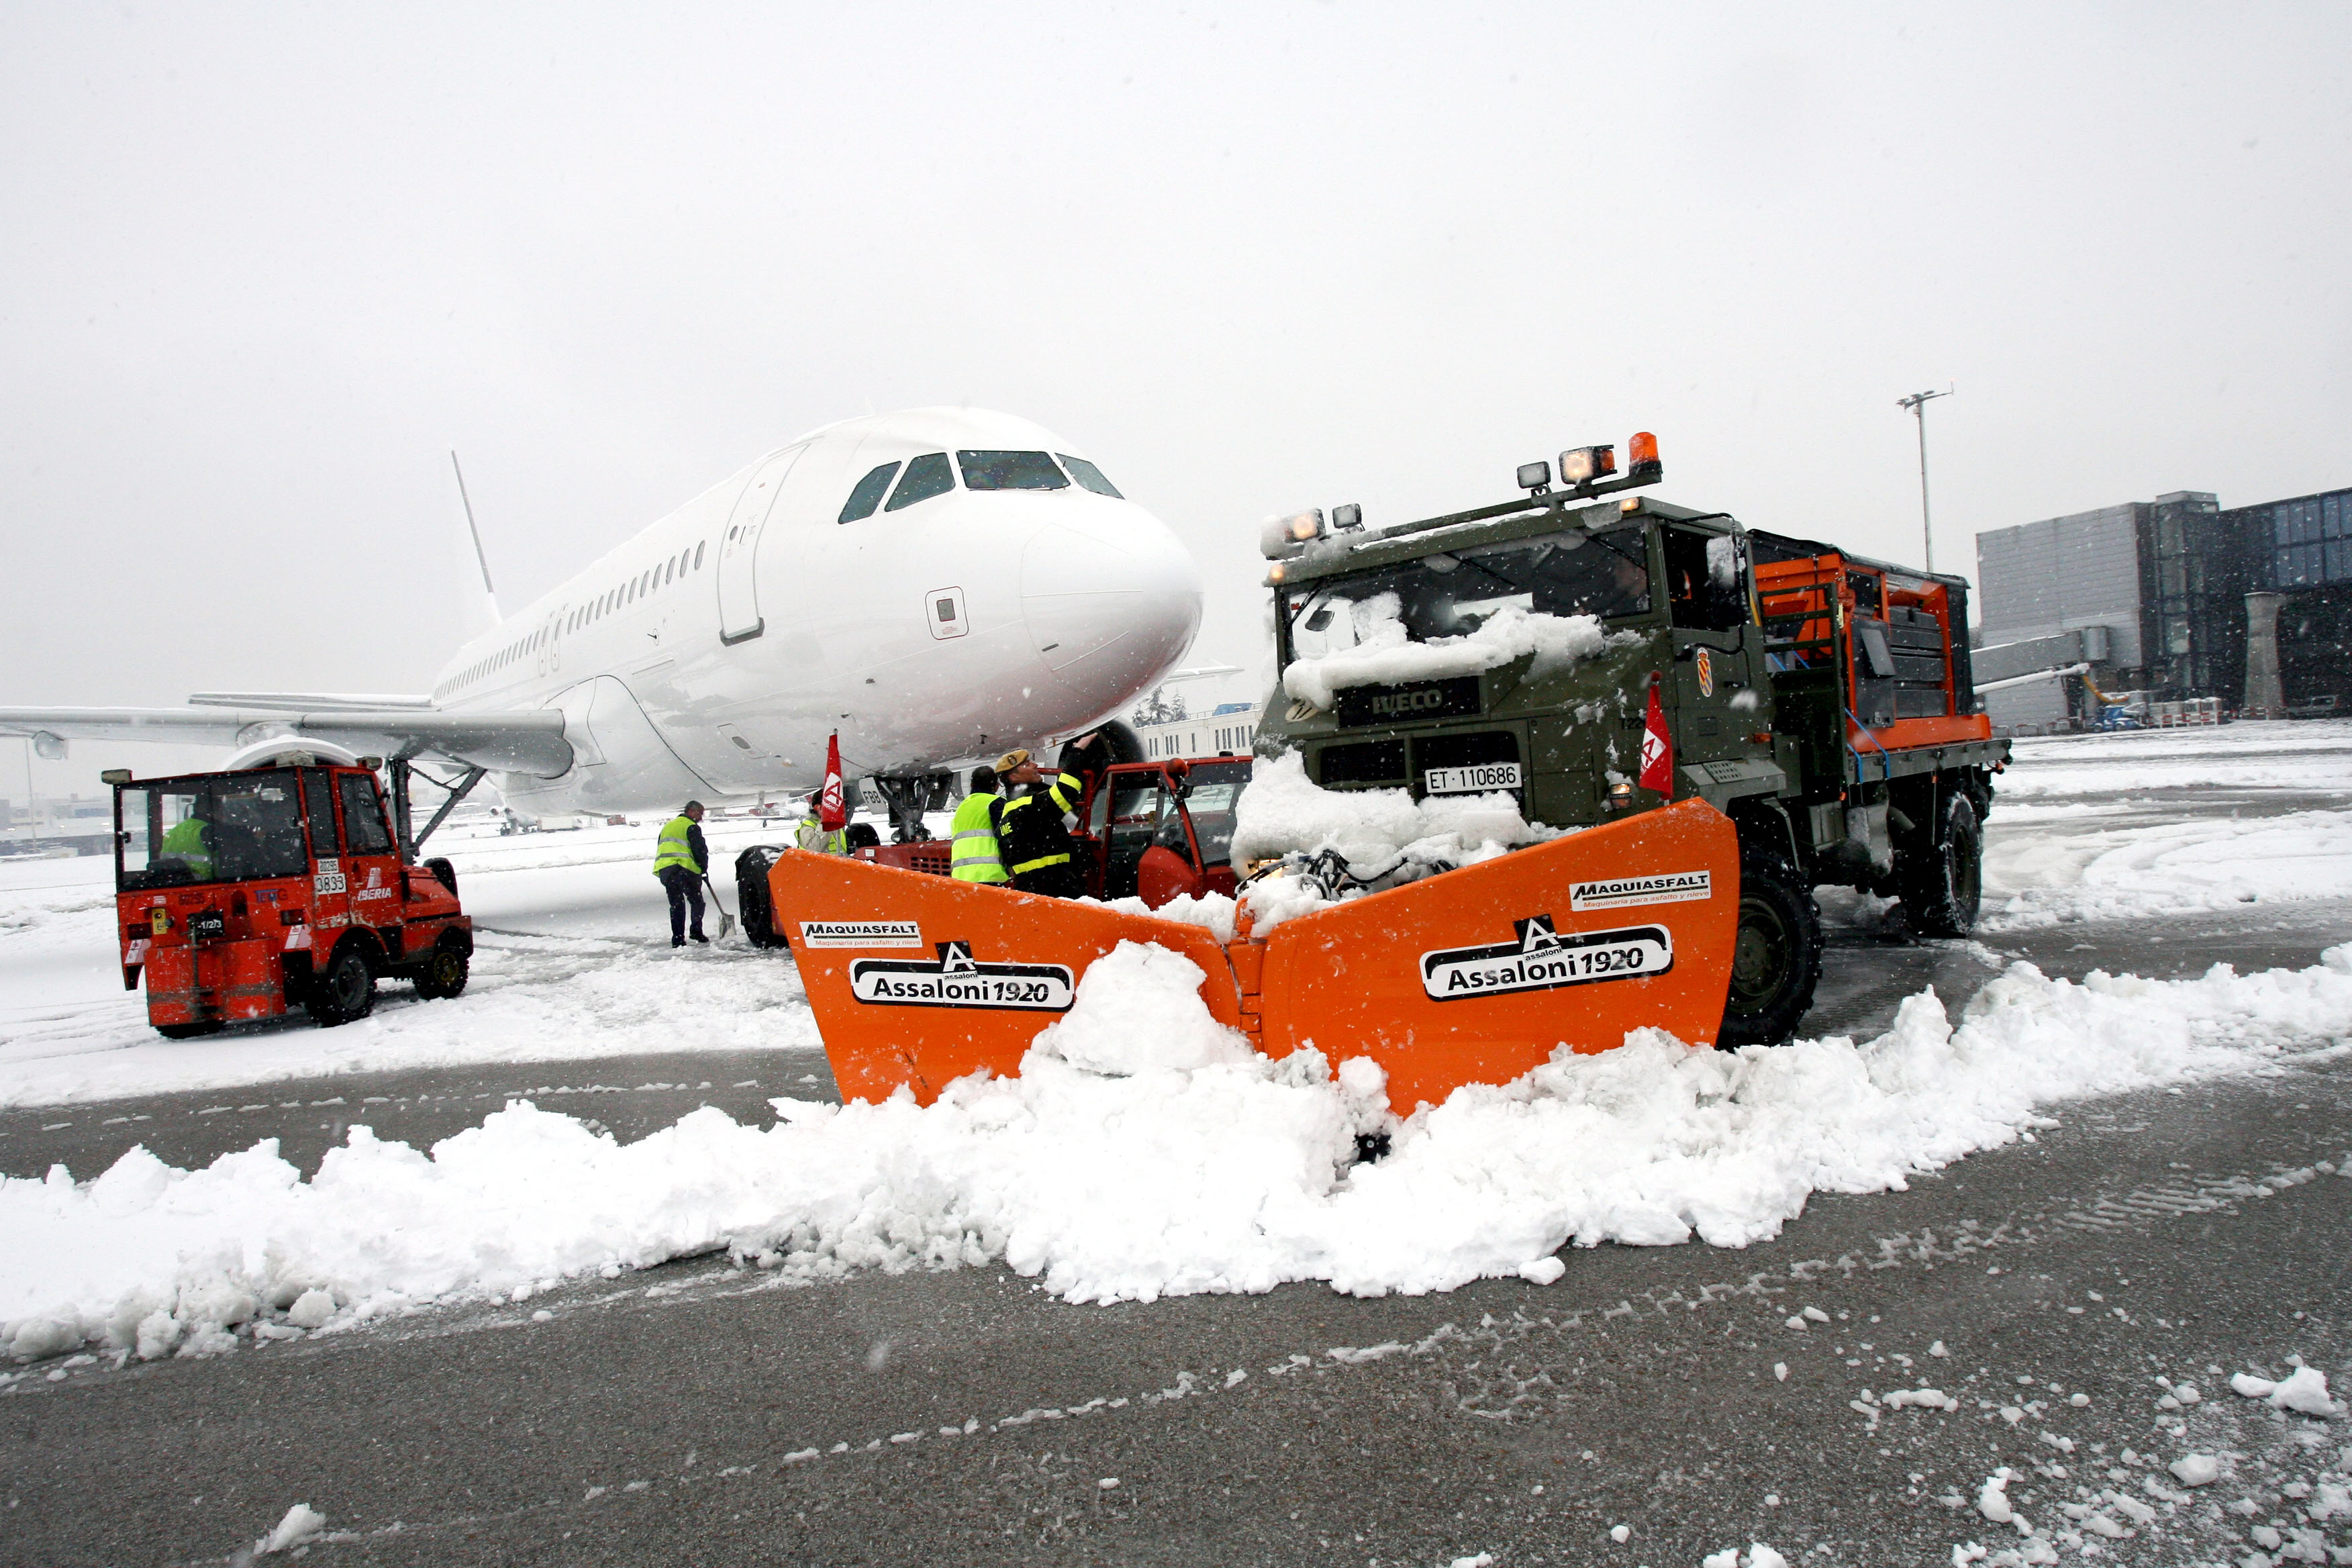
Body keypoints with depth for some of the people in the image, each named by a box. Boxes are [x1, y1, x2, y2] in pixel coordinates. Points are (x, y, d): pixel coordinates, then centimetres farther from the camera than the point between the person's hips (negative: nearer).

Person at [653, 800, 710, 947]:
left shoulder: (668, 826, 28)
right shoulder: (691, 827, 1)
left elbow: (661, 847, 28)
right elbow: (700, 849, -7)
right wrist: (704, 868, 8)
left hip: (663, 869, 7)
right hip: (684, 868, -7)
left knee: (676, 904, 11)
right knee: (696, 902, 7)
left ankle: (678, 939, 4)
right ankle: (697, 931, -6)